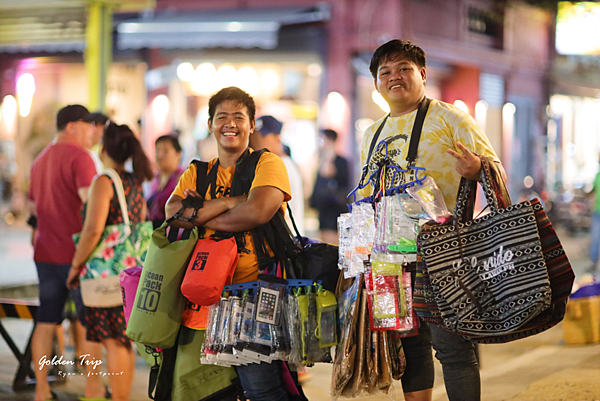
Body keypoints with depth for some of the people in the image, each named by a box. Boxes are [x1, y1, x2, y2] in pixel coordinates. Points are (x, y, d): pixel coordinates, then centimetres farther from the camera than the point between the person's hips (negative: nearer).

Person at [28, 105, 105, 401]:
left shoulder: (40, 160, 15)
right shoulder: (79, 157, -12)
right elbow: (90, 200, -25)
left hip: (45, 253, 7)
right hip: (77, 252, -7)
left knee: (46, 321, 9)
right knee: (90, 321, 2)